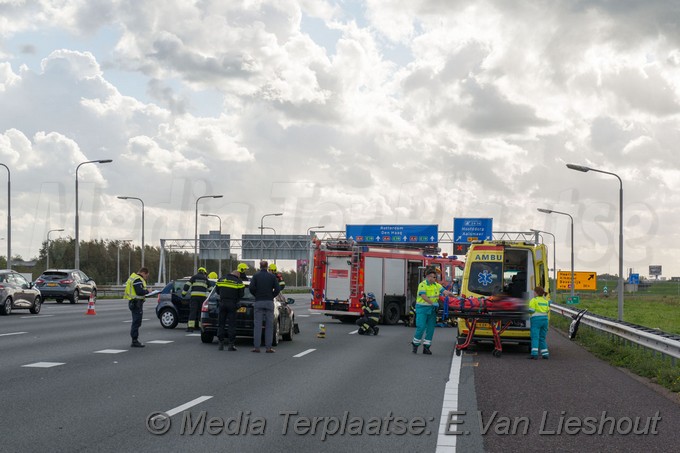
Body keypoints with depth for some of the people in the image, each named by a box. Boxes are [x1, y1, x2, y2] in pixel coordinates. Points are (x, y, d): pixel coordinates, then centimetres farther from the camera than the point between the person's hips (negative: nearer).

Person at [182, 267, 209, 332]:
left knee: (193, 312, -4)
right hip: (203, 297, 2)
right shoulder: (205, 279, 17)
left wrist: (183, 293, 6)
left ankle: (190, 327, -12)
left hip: (194, 296, -2)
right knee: (201, 312, 9)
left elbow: (187, 285, 1)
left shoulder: (194, 277, 10)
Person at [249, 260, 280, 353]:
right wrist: (272, 296, 11)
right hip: (269, 302, 0)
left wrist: (256, 295, 7)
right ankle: (268, 347, 0)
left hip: (258, 302, 0)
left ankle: (256, 347, -3)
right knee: (269, 326, 4)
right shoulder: (272, 276, 3)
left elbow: (251, 288, -10)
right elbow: (277, 289, -3)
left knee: (257, 325, 1)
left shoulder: (256, 276, 1)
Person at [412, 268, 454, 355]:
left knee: (430, 328, 5)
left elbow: (445, 291, -1)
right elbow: (424, 296, -20)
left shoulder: (436, 285, 10)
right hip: (422, 308, -6)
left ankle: (426, 347, 11)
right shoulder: (422, 285, -8)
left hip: (432, 309, 6)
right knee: (421, 327, -10)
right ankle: (415, 344, 7)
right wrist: (433, 303, -27)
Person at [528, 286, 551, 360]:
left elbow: (531, 311, -12)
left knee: (535, 337, -9)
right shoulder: (545, 301, 15)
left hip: (536, 319, -6)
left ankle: (534, 354, -20)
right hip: (545, 319, 6)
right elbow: (547, 311, 14)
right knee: (542, 338, 14)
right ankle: (545, 354, 11)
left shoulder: (534, 300, -6)